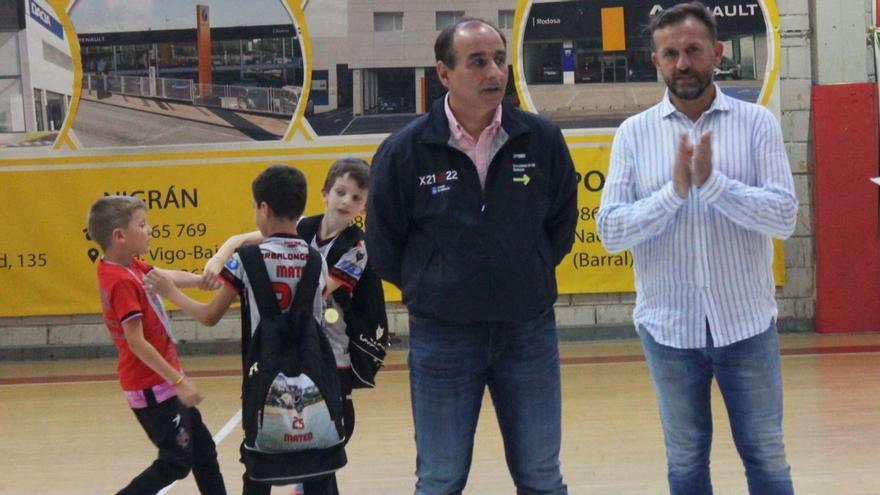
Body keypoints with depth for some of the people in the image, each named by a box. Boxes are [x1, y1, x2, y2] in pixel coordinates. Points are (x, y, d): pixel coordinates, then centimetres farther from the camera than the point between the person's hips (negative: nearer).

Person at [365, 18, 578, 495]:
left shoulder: (542, 139, -6)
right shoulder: (404, 150, -10)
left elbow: (562, 224, 9)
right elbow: (383, 246, 2)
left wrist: (525, 279, 9)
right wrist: (429, 288, 8)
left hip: (529, 334, 1)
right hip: (441, 340, -1)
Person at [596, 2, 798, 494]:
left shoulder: (758, 122, -1)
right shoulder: (634, 133, 0)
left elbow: (784, 217, -11)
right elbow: (610, 231, -6)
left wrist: (712, 182, -22)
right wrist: (675, 191, -19)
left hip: (746, 323, -1)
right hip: (669, 327, 1)